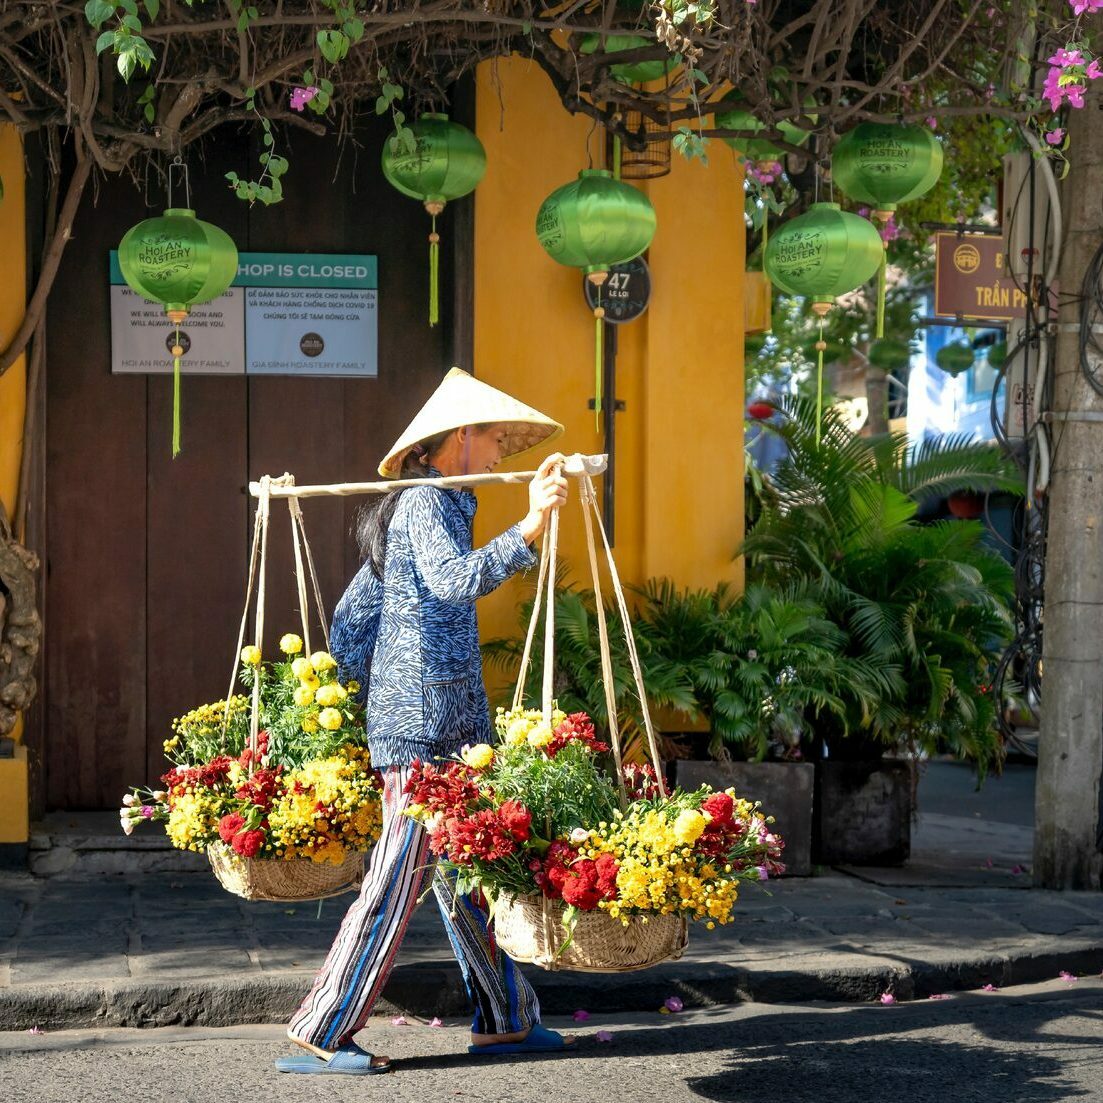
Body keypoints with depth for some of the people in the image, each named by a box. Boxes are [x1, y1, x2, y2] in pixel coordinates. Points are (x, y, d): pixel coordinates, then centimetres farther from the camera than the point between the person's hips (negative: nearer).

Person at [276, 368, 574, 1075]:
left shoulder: (419, 509, 19)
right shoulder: (425, 505, -10)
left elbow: (348, 626, 19)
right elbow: (456, 581, -31)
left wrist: (372, 706, 21)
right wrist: (529, 530, -38)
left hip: (452, 729, 10)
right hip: (425, 727, -10)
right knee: (399, 880, -7)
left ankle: (504, 1019, 20)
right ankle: (321, 1037, -2)